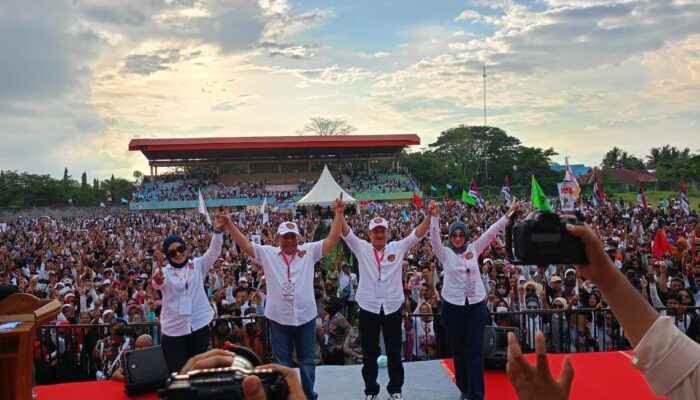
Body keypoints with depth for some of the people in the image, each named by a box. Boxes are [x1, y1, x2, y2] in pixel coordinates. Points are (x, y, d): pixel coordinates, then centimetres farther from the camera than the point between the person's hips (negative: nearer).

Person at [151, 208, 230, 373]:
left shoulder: (197, 265, 4)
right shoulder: (164, 271, 0)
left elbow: (214, 251, -12)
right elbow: (158, 284, -22)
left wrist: (218, 230, -29)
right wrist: (158, 280, -48)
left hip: (199, 325, 1)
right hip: (173, 329, -1)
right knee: (176, 371, 4)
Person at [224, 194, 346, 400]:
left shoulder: (309, 251, -1)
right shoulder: (267, 253, 0)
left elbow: (332, 240, -6)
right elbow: (245, 245, -2)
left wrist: (339, 213, -14)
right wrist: (228, 223, -11)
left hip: (305, 317, 0)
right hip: (278, 318, 0)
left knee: (307, 360, 16)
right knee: (282, 363, 14)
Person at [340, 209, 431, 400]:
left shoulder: (398, 248, 3)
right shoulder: (361, 248, 1)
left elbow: (417, 234, -2)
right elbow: (346, 233, -8)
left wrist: (429, 215, -15)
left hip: (392, 308, 1)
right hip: (368, 308, -1)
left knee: (394, 353, 13)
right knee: (369, 354, 10)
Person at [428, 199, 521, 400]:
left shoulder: (474, 248, 4)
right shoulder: (445, 253, -2)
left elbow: (492, 231, 1)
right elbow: (434, 237, -17)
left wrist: (509, 213, -5)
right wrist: (434, 217, -33)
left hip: (476, 304, 1)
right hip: (452, 306, 0)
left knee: (475, 350, -1)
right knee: (458, 350, 11)